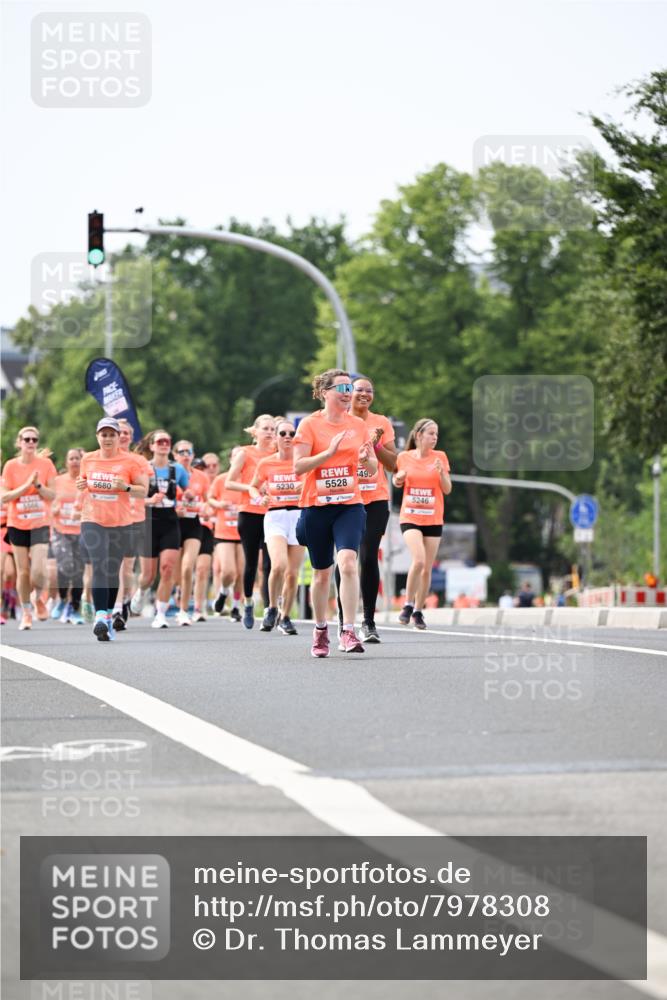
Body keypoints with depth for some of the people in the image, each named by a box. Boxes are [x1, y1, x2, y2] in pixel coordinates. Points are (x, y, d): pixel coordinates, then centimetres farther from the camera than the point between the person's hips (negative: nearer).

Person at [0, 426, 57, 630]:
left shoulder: (45, 464, -1)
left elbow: (52, 495, -1)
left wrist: (37, 484, -17)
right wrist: (26, 485, -15)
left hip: (40, 524, -1)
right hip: (17, 524, 1)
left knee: (38, 571, -13)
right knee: (23, 571, 2)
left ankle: (38, 598, 17)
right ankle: (26, 612, 17)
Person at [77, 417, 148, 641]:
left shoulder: (130, 461, -2)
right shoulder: (88, 459, 7)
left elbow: (143, 490, 0)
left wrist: (126, 487, -19)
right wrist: (80, 486, 0)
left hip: (119, 522, 0)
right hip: (92, 521, 0)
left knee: (113, 571, 9)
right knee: (99, 567, -17)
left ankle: (108, 616, 27)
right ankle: (100, 617, -26)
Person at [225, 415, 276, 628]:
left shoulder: (277, 454, 7)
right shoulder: (245, 453, 1)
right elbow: (229, 483, 0)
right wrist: (249, 488, -14)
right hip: (250, 513, -1)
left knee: (270, 564, -9)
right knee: (251, 563, 5)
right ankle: (248, 604, 27)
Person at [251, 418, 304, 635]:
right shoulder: (265, 464, 5)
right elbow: (254, 487, 21)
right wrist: (260, 497, 1)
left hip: (299, 515, 1)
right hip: (275, 517, -1)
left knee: (293, 573, 0)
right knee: (279, 565, -23)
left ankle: (285, 617, 16)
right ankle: (272, 608, -2)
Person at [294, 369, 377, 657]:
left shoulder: (358, 425, 7)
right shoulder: (310, 424, -3)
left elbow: (373, 468, 12)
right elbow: (298, 465, -11)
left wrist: (365, 459, -11)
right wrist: (329, 452, -22)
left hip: (350, 505, 1)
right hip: (316, 506, -1)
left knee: (348, 562, -21)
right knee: (322, 573, 9)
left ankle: (348, 632, -24)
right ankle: (320, 630, 29)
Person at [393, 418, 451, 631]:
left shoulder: (440, 457, 1)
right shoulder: (404, 457, 0)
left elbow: (447, 490, 2)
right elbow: (397, 482, 16)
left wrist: (442, 473, -16)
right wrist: (398, 479, -7)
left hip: (433, 519, 2)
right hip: (410, 517, -2)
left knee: (427, 568, 4)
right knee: (418, 560, -22)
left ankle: (418, 611, 19)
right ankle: (408, 606, -7)